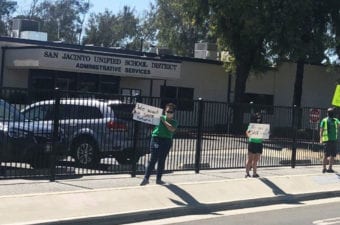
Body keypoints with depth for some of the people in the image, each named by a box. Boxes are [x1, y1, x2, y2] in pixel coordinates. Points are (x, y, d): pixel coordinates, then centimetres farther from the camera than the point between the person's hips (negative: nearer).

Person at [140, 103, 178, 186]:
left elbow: (172, 129, -11)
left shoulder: (174, 122, 9)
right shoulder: (160, 117, 12)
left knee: (162, 160, 6)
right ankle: (146, 178, -7)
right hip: (156, 138, -1)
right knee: (153, 159, -7)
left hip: (166, 141, 1)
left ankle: (158, 179, 14)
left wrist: (164, 121, -11)